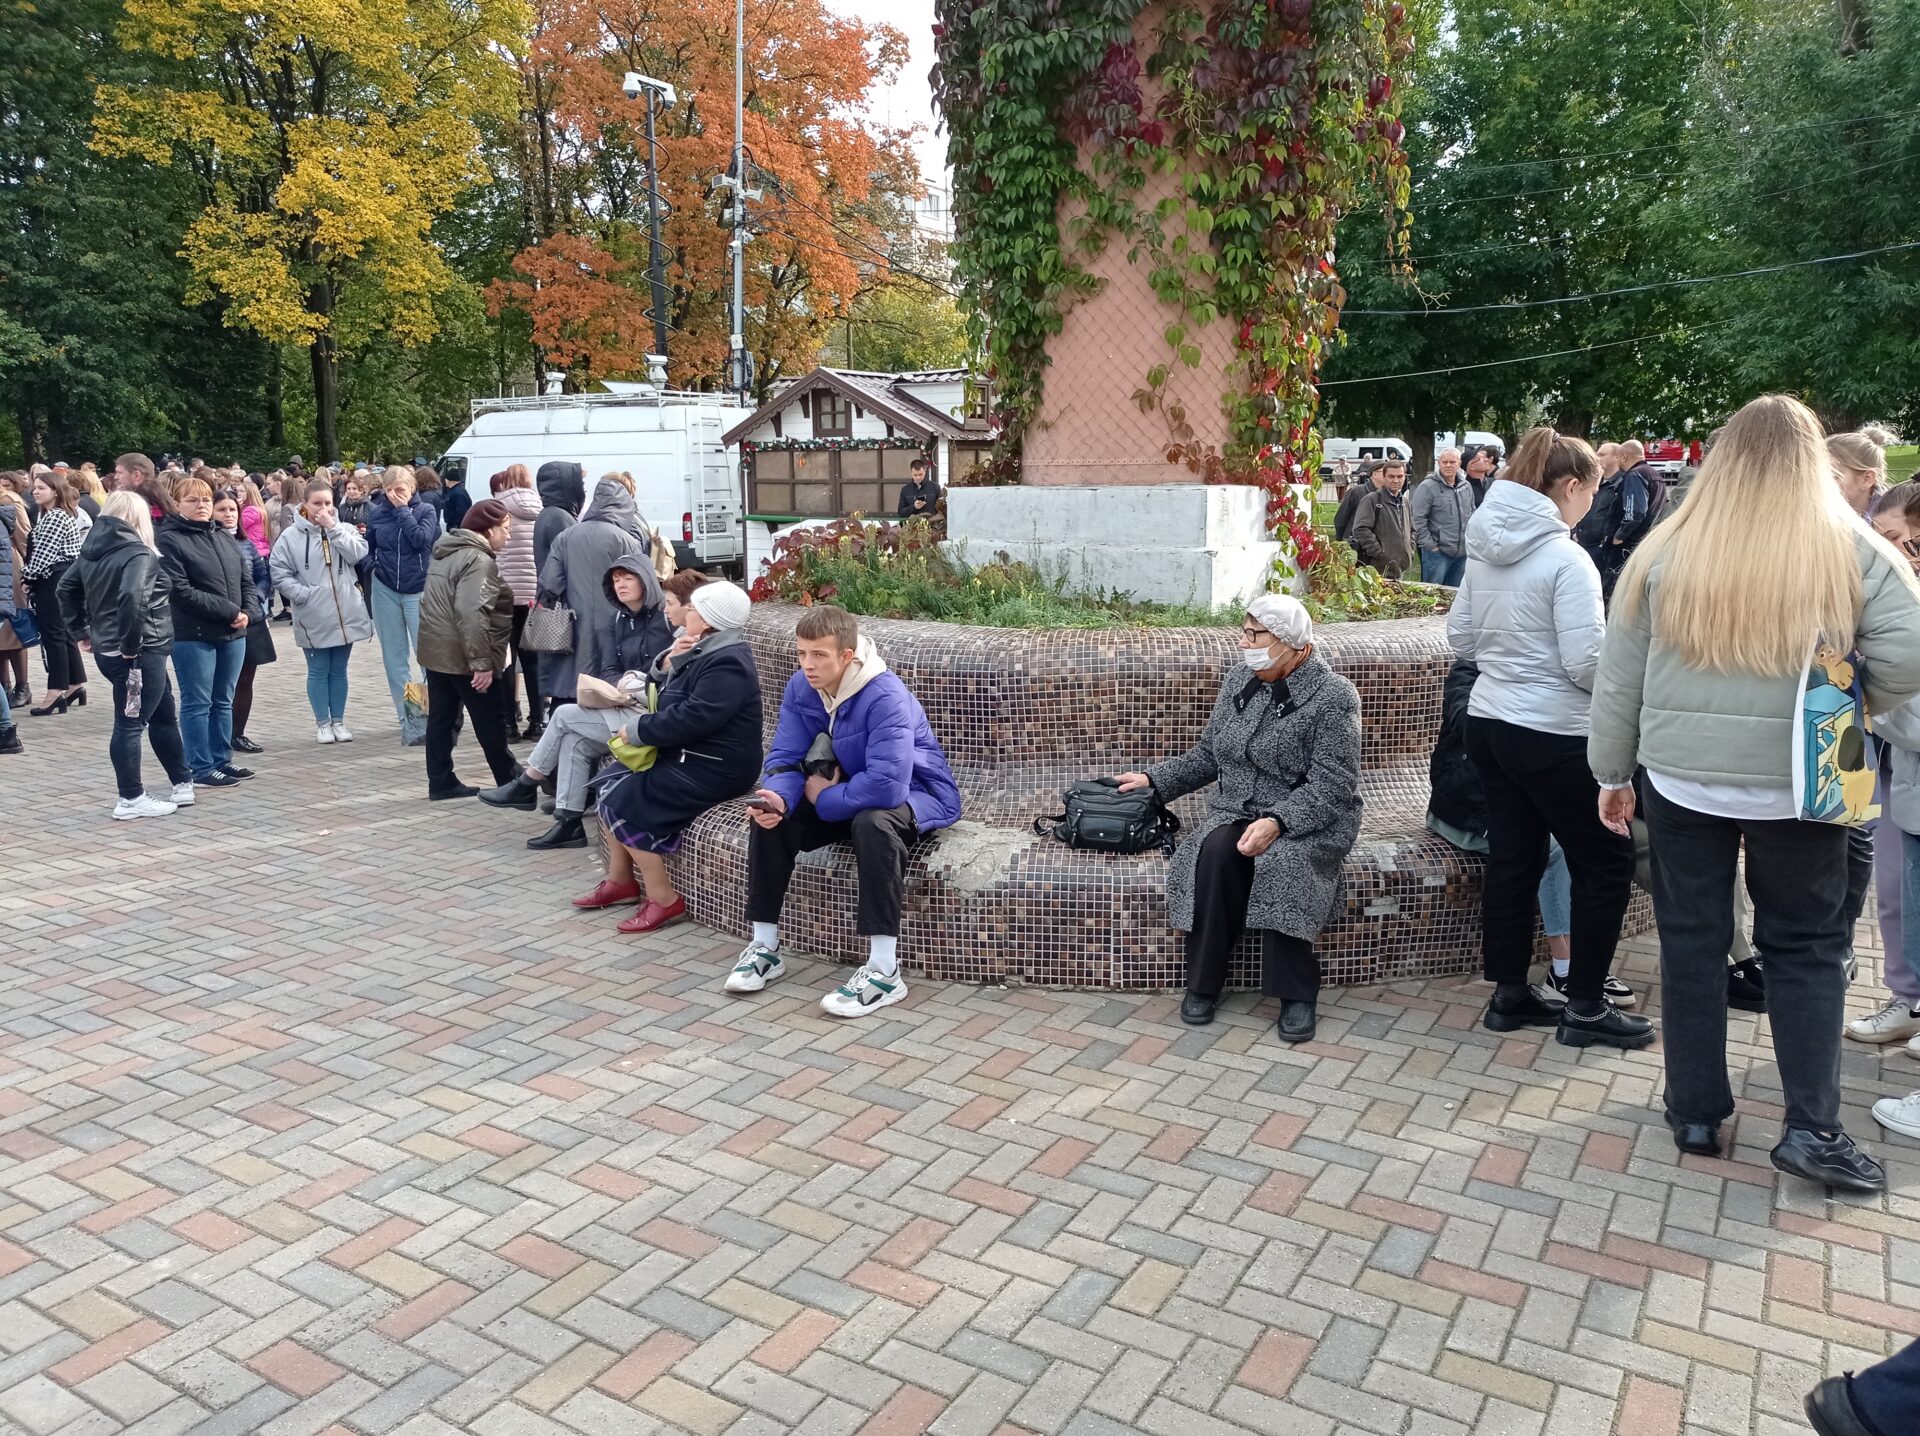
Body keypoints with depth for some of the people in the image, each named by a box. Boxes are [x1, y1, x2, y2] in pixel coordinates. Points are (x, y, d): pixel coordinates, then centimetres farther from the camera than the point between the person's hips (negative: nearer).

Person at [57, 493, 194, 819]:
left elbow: (66, 588, 18)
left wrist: (81, 630, 18)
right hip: (140, 652, -9)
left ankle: (183, 782, 27)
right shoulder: (138, 553, -16)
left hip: (106, 649, 9)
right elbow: (132, 597, -30)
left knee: (165, 714, 19)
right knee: (130, 724, -1)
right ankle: (131, 799, 7)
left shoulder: (91, 550, 11)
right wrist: (131, 645, -21)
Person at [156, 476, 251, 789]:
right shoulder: (169, 540, -7)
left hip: (233, 634, 7)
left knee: (223, 702, 13)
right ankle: (201, 768, 7)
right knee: (197, 704, 1)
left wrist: (246, 613, -3)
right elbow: (181, 590, -16)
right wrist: (229, 612, -17)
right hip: (192, 636, -7)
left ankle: (222, 760, 23)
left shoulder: (223, 538, 15)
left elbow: (246, 580, 15)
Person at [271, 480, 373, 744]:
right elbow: (280, 574, -5)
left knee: (339, 671, 12)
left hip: (345, 614, 3)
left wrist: (333, 527, -13)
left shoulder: (342, 529, 6)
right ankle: (322, 724, 16)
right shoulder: (291, 537, -4)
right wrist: (304, 595, -15)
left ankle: (338, 721, 23)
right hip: (313, 618, -3)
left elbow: (358, 554, -11)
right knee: (318, 671, 6)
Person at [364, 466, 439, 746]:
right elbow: (368, 547, 9)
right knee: (395, 658, 6)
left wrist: (403, 510, -14)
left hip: (418, 590, -3)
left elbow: (421, 539, -19)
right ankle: (408, 720, 12)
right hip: (385, 589, 3)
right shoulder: (376, 512, 3)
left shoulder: (425, 510, -3)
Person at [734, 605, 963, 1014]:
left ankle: (885, 971, -33)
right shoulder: (800, 688, -8)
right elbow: (785, 759, -8)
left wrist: (823, 798, -24)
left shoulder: (886, 697, -30)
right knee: (769, 817, -13)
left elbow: (887, 784, -40)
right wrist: (777, 798, -32)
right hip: (847, 794, 7)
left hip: (913, 795, -7)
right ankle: (765, 947, 0)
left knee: (872, 823, -39)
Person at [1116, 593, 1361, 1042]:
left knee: (1281, 860, -36)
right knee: (1215, 851, -29)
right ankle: (1203, 981, -19)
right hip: (1236, 811, 4)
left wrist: (1276, 822, -31)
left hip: (1309, 821, -4)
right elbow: (1208, 755, 16)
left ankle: (1298, 993, -21)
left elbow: (1330, 788, -17)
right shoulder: (1240, 678, 7)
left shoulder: (1332, 697, -11)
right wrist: (1155, 780, 6)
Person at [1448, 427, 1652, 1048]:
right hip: (1552, 735, -8)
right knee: (1606, 860, 7)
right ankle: (1585, 1007, 14)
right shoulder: (1565, 559, -17)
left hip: (1488, 720, 8)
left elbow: (1460, 638, 12)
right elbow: (1587, 665, -20)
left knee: (1513, 856, 15)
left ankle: (1509, 994, 23)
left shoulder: (1483, 548, 6)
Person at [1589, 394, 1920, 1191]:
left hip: (1682, 779, 1)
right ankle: (1813, 1127, 12)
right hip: (1797, 785, 0)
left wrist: (1612, 772, 11)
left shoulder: (1667, 551, -2)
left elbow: (1617, 678, 1)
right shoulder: (1851, 549, -4)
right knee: (1807, 948, 14)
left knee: (1691, 941, 13)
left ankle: (1695, 1111, 21)